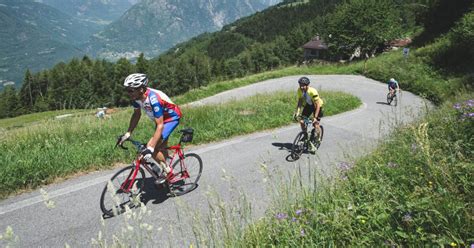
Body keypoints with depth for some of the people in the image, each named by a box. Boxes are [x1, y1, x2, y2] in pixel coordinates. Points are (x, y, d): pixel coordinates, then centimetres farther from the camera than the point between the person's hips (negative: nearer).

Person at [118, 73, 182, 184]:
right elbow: (137, 114, 2)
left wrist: (150, 148, -42)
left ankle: (167, 170, 4)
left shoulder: (153, 99, -37)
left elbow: (160, 125, -37)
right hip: (160, 118, 8)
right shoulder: (136, 97, -16)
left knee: (153, 148, -17)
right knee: (161, 147, 19)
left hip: (171, 117, -8)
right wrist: (128, 133, -6)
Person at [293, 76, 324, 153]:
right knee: (302, 121, -10)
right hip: (308, 105, 5)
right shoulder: (299, 91, -20)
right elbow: (300, 101, -11)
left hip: (317, 106, -5)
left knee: (315, 124, -15)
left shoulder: (313, 91, -35)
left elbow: (318, 105, -33)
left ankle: (319, 138, 14)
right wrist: (297, 112, -24)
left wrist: (315, 117, -38)